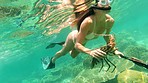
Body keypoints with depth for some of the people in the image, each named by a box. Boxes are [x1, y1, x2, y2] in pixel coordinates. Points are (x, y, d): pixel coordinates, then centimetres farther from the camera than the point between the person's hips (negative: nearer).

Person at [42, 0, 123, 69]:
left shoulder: (110, 21, -29)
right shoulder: (88, 22, -47)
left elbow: (107, 38, -7)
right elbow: (77, 45, -44)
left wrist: (114, 49, -20)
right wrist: (90, 51, -62)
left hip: (84, 40, 5)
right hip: (74, 37, -5)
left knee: (73, 55, 32)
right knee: (63, 52, 23)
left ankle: (64, 45, 62)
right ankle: (52, 61, 55)